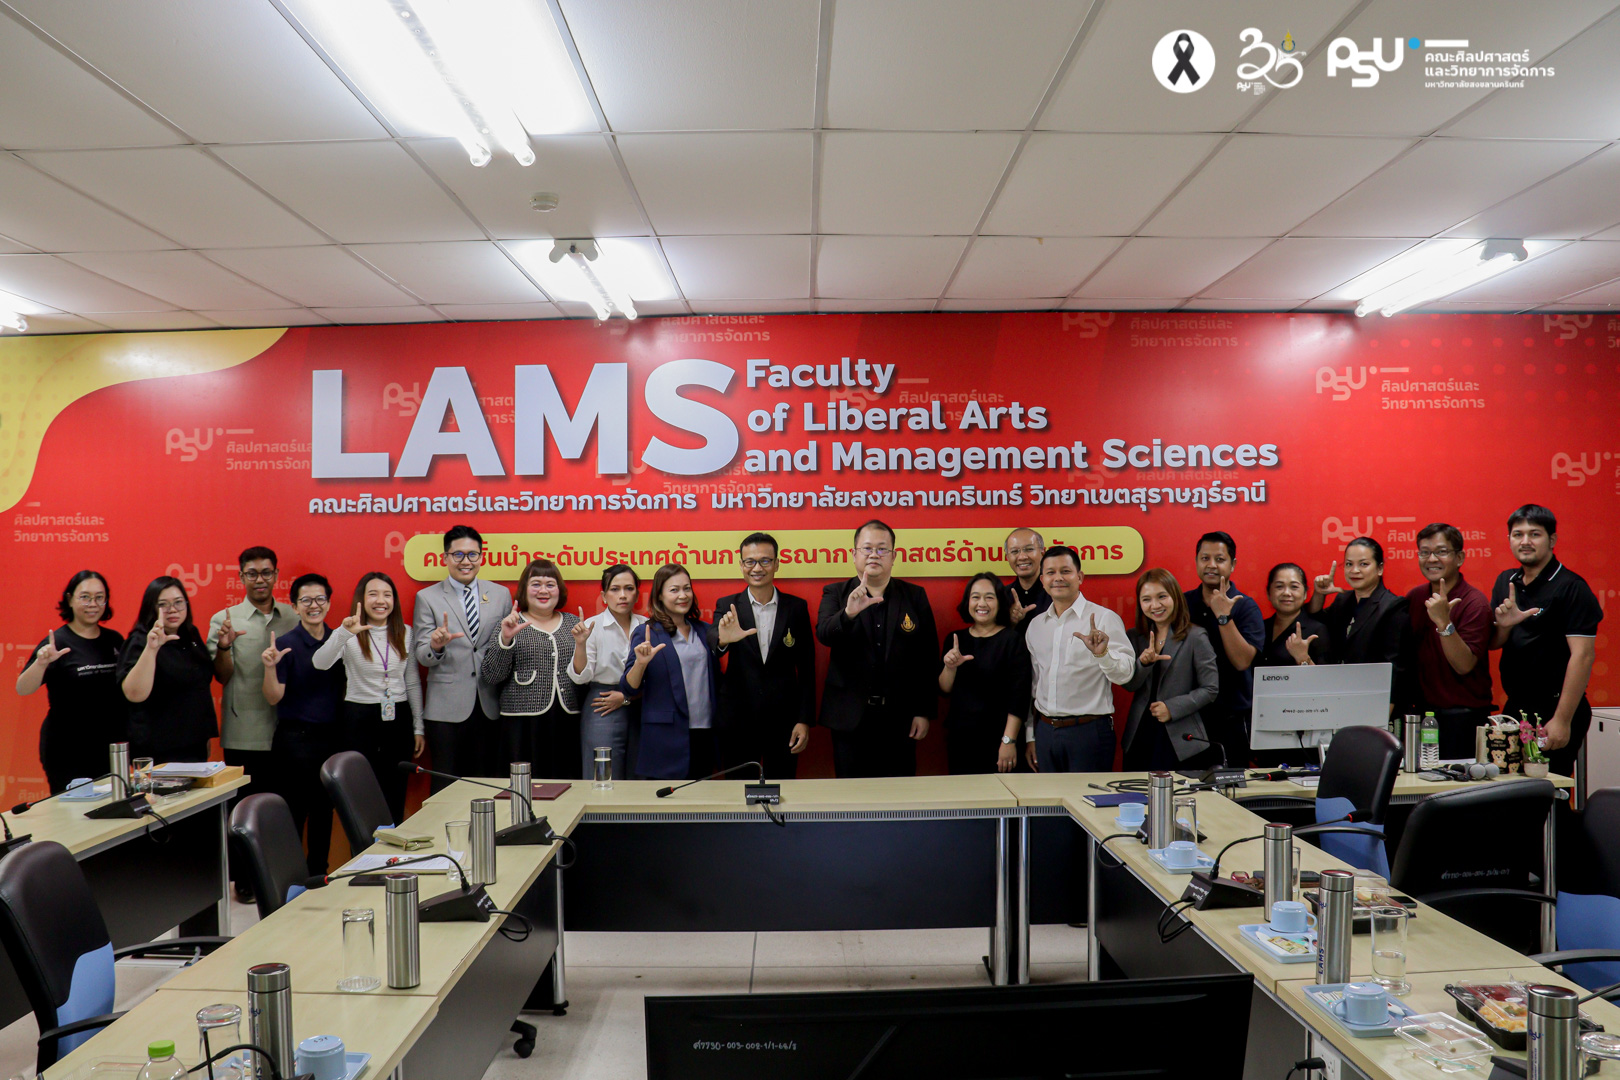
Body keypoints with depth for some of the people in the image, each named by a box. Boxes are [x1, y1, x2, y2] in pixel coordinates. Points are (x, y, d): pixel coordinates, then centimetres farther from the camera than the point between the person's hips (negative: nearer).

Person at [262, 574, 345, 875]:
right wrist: (270, 667, -25)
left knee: (325, 810, 13)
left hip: (332, 736, 5)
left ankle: (318, 874, 25)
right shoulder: (286, 644, -7)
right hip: (296, 738, -5)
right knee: (294, 812, 1)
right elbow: (274, 698, -11)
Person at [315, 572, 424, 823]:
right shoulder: (351, 635, -3)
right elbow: (320, 663, -22)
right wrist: (343, 633, -39)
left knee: (395, 797, 8)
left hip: (398, 719, 3)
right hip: (359, 720, -3)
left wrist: (418, 727, 10)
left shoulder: (406, 634, 7)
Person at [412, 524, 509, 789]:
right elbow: (422, 657, -1)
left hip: (491, 707, 2)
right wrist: (436, 646, -20)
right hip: (447, 709, -2)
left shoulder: (501, 594, 10)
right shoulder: (427, 598, 4)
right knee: (446, 787, 2)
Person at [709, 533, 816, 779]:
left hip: (783, 720, 0)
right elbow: (712, 641, -16)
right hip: (738, 720, 0)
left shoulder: (796, 607, 2)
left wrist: (805, 720, -3)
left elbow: (807, 668, 2)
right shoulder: (727, 606, 2)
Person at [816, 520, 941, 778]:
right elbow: (824, 634, -16)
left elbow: (929, 658, 3)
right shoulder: (835, 593, 4)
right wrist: (849, 613, -35)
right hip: (850, 718, -1)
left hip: (900, 718, 1)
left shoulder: (914, 596, 5)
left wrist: (925, 711, -1)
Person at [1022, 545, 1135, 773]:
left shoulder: (1104, 618, -5)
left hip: (1088, 731, -5)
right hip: (1045, 731, 5)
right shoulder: (1035, 625, 10)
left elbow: (1125, 674, -15)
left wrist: (1102, 653, -34)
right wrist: (1030, 736, 15)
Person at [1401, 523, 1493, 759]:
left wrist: (1444, 622, -29)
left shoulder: (1475, 603, -10)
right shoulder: (1414, 598, 6)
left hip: (1462, 717, -5)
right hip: (1420, 712, 5)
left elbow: (1464, 665, -19)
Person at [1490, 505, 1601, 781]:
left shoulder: (1570, 587, -10)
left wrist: (1562, 720, -20)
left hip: (1554, 709, -6)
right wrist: (1504, 625, -9)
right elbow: (1492, 644, 15)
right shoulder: (1505, 582, 11)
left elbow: (1582, 655, -17)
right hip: (1515, 707, 6)